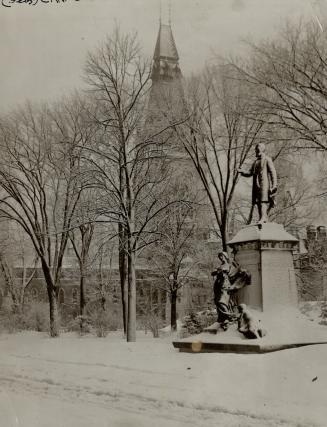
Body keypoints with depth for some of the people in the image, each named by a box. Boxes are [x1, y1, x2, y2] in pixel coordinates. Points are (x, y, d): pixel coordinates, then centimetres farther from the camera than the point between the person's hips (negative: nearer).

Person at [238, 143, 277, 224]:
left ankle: (263, 218, -28)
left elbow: (273, 173, -3)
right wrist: (242, 171, 3)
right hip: (256, 184, 7)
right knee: (257, 201, 2)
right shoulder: (255, 162, 24)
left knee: (263, 200, -19)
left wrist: (274, 185, -11)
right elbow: (250, 173, 23)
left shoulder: (267, 160, 3)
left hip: (265, 184, -7)